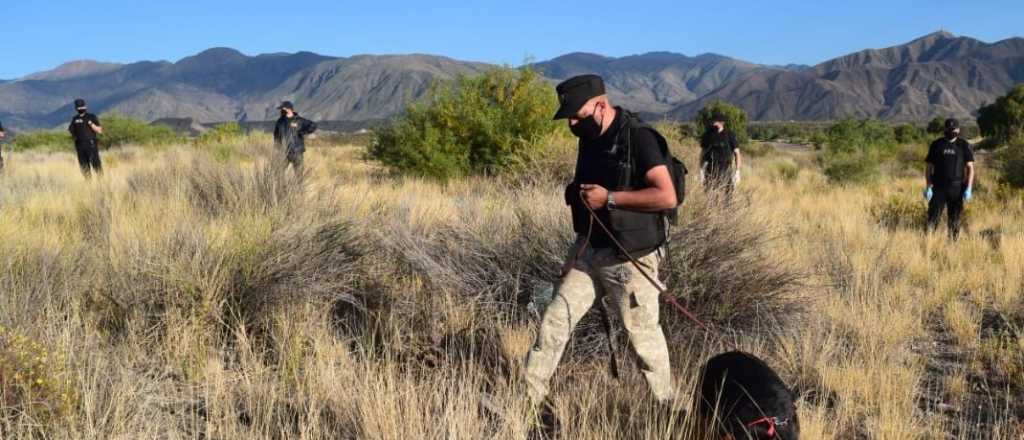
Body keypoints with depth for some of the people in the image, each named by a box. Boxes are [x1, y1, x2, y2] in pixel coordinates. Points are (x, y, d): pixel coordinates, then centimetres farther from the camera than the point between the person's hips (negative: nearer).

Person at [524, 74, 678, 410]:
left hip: (630, 259, -7)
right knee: (555, 321, 7)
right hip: (588, 251, 7)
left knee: (643, 335, 6)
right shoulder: (589, 139, 7)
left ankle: (666, 407, 26)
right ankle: (526, 397, 18)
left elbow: (667, 197, -25)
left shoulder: (638, 138, -18)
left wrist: (609, 198, -24)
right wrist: (576, 194, 5)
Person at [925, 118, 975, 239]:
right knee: (933, 217, -7)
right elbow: (929, 167, 6)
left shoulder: (964, 146, 4)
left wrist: (968, 189, -8)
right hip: (938, 187, 0)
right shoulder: (936, 145, 5)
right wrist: (928, 187, -4)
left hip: (957, 188, 0)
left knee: (954, 220, 4)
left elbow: (970, 168, 1)